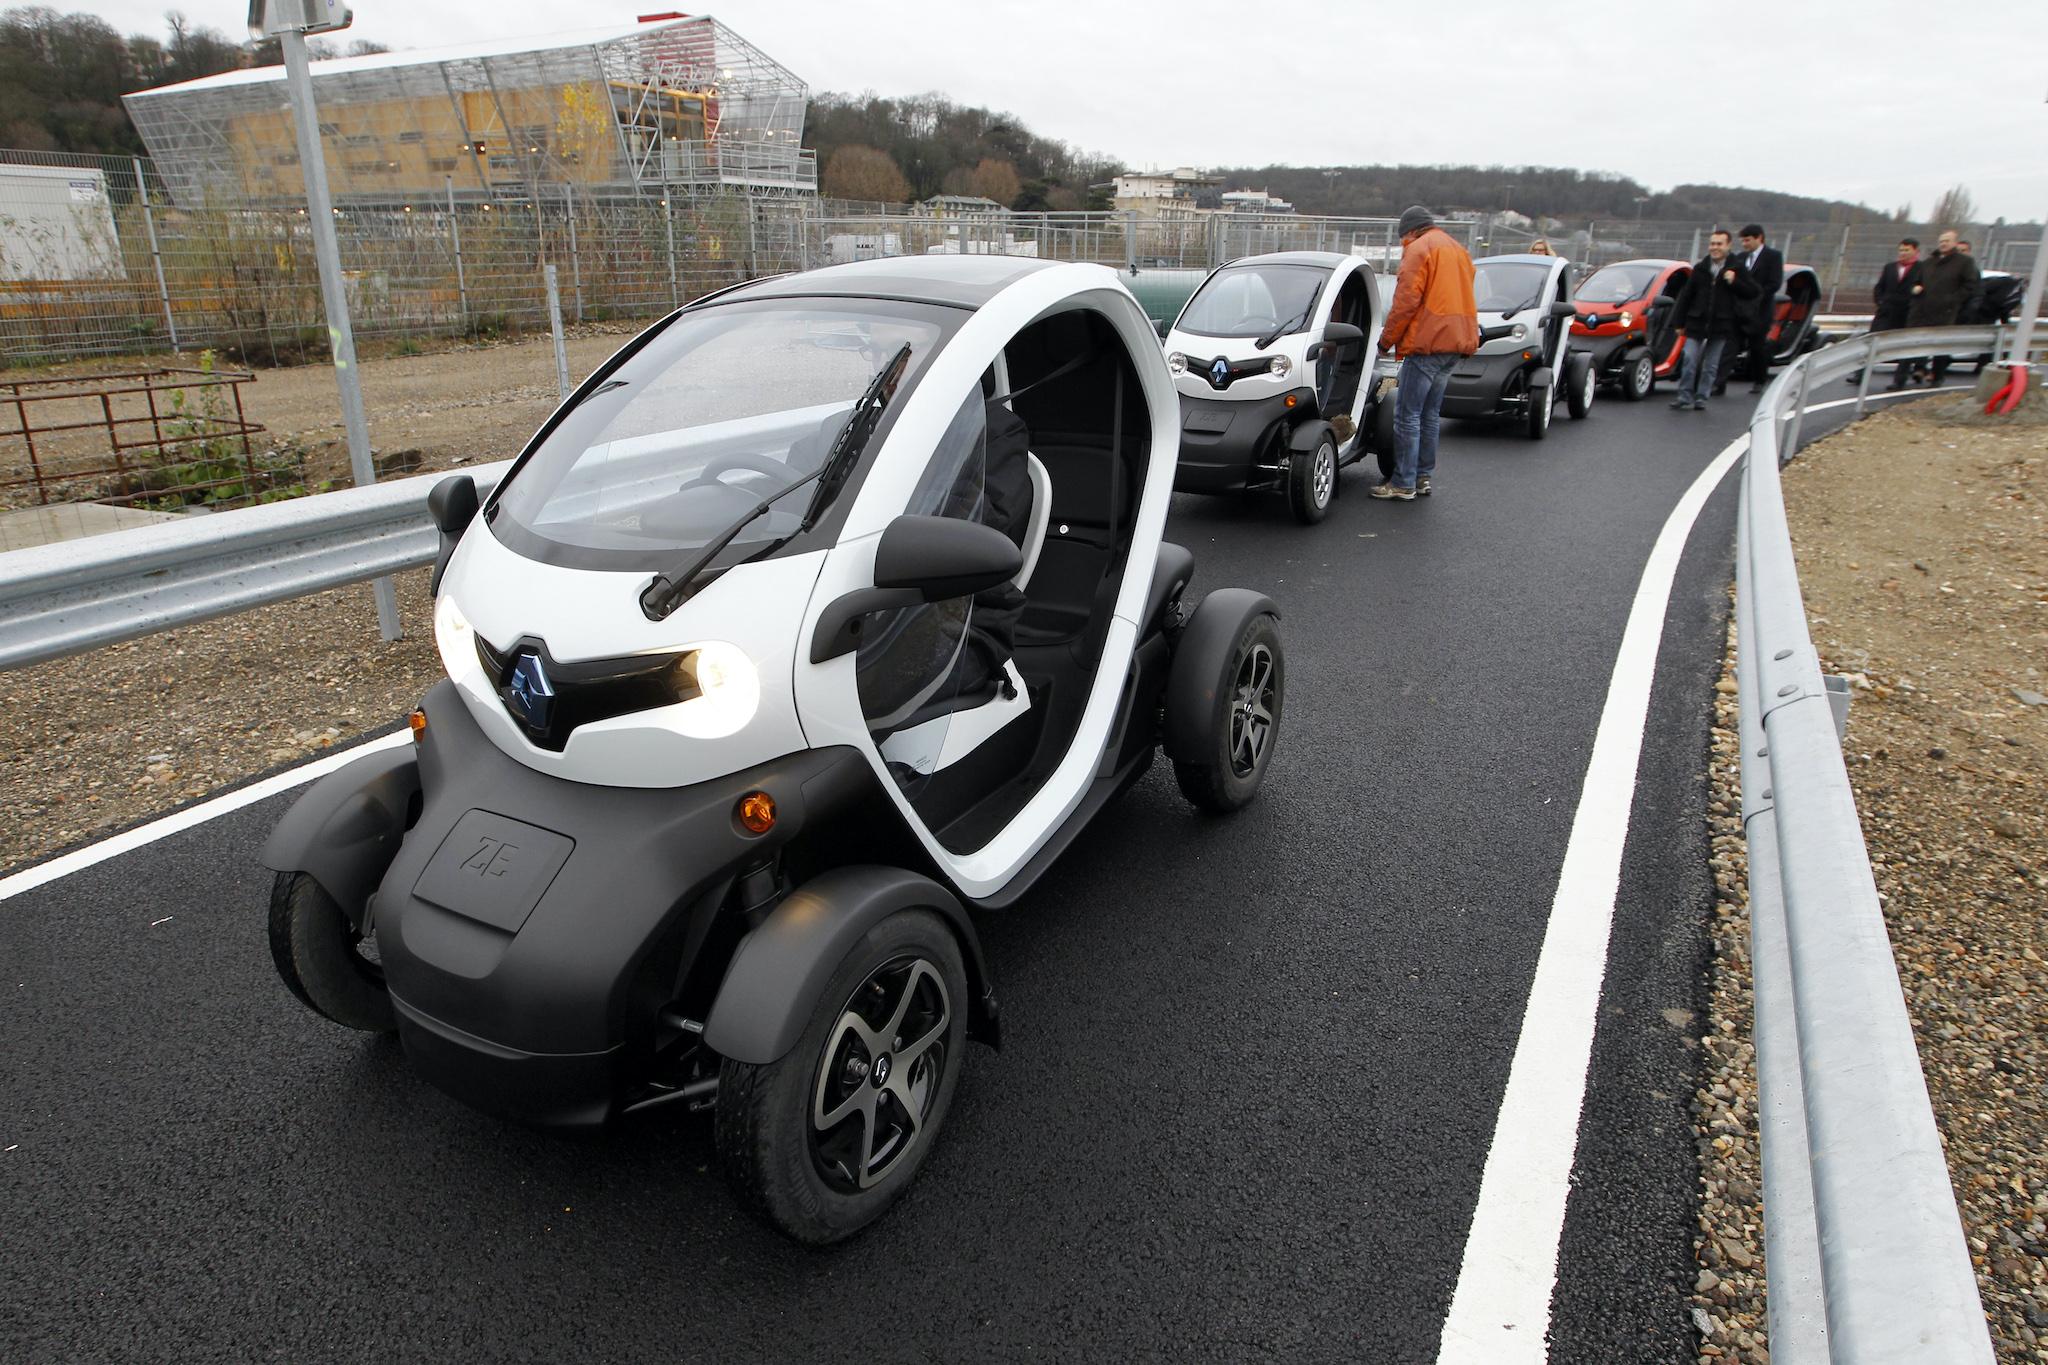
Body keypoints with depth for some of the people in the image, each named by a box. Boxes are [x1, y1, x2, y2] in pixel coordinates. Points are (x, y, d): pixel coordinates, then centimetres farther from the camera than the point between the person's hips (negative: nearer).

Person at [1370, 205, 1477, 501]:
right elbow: (1463, 298, 23)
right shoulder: (1457, 249, 23)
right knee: (1430, 414, 15)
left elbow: (1406, 301, -11)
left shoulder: (1419, 249, -4)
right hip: (1457, 342, 9)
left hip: (1427, 343, -9)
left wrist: (1386, 340, -3)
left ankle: (1404, 484, -6)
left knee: (1408, 415, -6)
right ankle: (1424, 477, 18)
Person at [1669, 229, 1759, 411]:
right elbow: (1686, 296, 10)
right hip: (1697, 323, 1)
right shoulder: (1700, 269, 8)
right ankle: (1685, 396, -1)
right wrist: (1681, 323, 7)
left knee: (1711, 365, 4)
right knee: (1689, 360, -6)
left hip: (1721, 325, -1)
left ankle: (1701, 398, 11)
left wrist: (1734, 282, -14)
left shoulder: (1737, 268, 2)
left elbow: (1752, 292, 1)